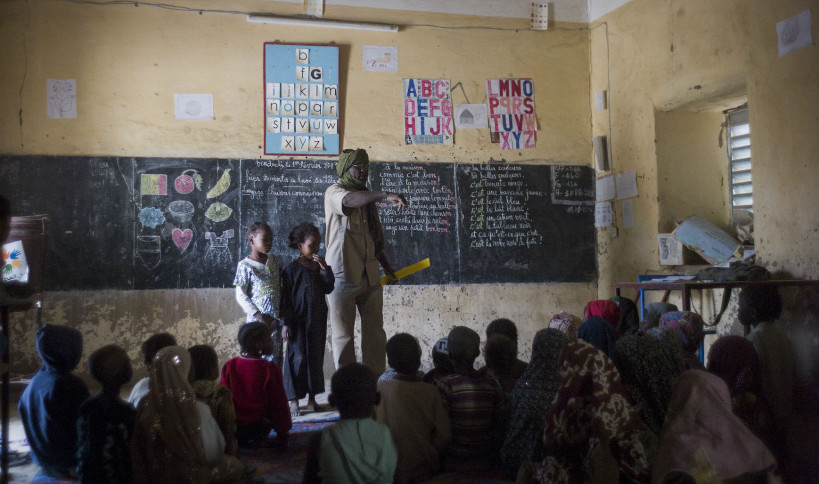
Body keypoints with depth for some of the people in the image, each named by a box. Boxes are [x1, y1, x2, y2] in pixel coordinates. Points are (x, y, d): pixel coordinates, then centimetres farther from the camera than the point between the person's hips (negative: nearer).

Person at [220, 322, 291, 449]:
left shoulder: (229, 366, -9)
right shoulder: (270, 369, -18)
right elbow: (279, 404, -10)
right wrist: (283, 433, 2)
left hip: (233, 427, 3)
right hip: (260, 427, -3)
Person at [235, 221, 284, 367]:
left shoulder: (274, 260, 8)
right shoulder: (245, 266, -8)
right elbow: (241, 296, -8)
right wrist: (258, 316, -15)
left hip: (276, 319, 5)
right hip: (258, 320, -5)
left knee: (276, 357, 8)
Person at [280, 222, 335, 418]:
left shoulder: (319, 267, 9)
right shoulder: (292, 269, -8)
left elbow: (329, 289, 3)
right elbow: (286, 298, -8)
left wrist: (325, 269, -8)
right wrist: (286, 323, -11)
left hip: (318, 320, 6)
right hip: (299, 320, -5)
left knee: (316, 357, 10)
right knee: (298, 358, -3)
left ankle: (312, 398, 21)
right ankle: (294, 401, 6)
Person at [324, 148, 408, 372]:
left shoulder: (367, 197, 18)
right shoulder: (334, 192, -4)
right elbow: (350, 200, -29)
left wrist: (387, 267, 22)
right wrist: (386, 195, -42)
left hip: (369, 276, 7)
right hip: (343, 275, -6)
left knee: (375, 332, 6)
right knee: (343, 334, 0)